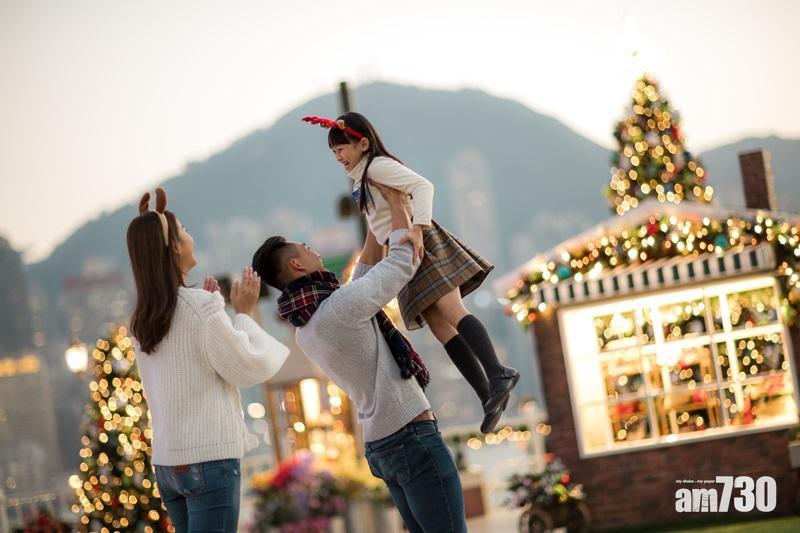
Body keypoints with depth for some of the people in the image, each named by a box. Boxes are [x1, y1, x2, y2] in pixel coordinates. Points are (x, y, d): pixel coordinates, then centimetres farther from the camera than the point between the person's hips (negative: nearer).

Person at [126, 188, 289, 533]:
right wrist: (244, 313, 6)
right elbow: (248, 368, -8)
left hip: (167, 462, 8)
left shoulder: (142, 320, 11)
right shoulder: (199, 303, -11)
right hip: (208, 457, -8)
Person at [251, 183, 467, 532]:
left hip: (381, 445, 9)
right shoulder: (342, 305, -19)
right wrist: (395, 202, 8)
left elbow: (365, 278, 25)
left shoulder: (305, 330, 10)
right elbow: (401, 263, -7)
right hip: (413, 438, -9)